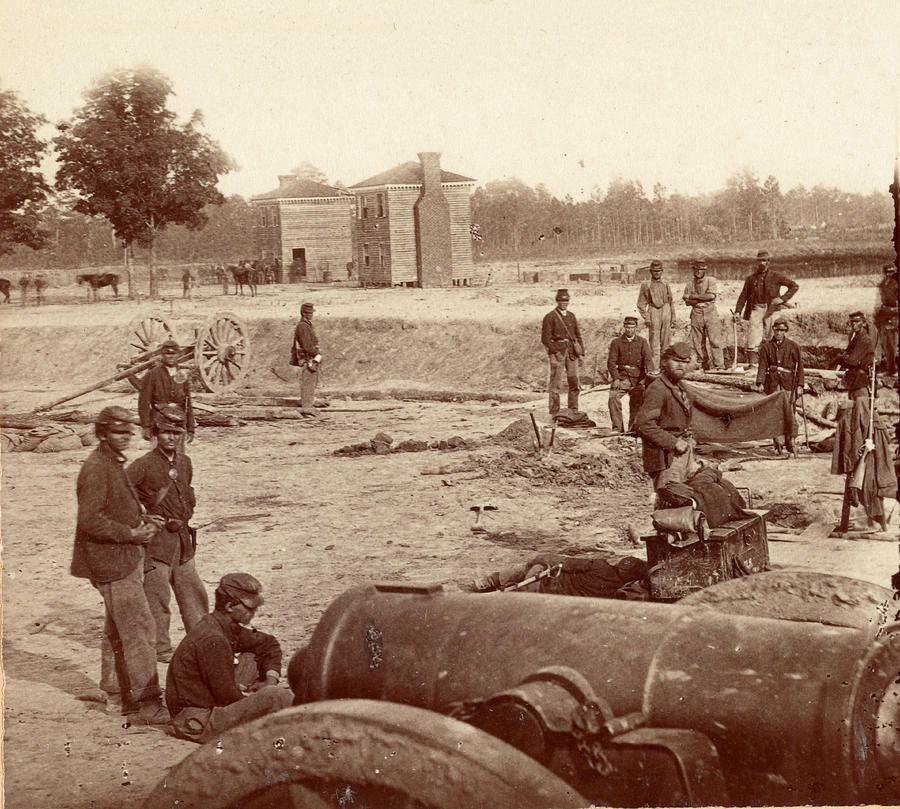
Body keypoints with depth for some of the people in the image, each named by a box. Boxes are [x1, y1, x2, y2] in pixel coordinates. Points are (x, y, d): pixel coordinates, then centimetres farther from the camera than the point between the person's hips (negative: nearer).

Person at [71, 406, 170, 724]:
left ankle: (116, 695, 27)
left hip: (126, 559, 11)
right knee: (138, 628, -11)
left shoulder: (115, 464, 15)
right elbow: (91, 521, -24)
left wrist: (143, 520, 8)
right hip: (110, 562, -11)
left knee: (117, 631, 17)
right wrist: (131, 533, -20)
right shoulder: (95, 468, -17)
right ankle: (146, 702, -9)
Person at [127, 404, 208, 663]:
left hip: (182, 537, 7)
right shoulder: (144, 465, -13)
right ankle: (160, 648, 10)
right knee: (157, 595, 0)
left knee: (193, 590, 14)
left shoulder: (184, 462, 8)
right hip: (157, 540, -7)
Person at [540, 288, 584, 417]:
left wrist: (581, 351, 12)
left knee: (575, 382, 3)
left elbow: (577, 335, 22)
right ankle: (554, 412, -4)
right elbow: (545, 338, -5)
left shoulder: (571, 316, 17)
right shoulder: (550, 317, -1)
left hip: (571, 353, 6)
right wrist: (555, 351, -12)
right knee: (555, 383, -6)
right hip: (557, 351, -5)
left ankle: (573, 411, 12)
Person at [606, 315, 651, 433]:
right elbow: (611, 362, 2)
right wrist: (616, 378, -13)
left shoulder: (642, 342, 11)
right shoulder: (616, 342, 10)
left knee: (637, 401, -11)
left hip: (638, 377, 0)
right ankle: (617, 427, -15)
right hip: (622, 376, 0)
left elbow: (647, 358, -2)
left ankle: (633, 427, 2)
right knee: (613, 397, -20)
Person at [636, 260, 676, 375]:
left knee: (666, 342, 4)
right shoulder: (645, 285, 5)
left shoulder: (666, 285, 14)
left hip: (666, 313, 3)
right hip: (653, 314, -3)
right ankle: (654, 370, -3)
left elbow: (671, 304, 18)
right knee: (655, 344, -5)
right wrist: (646, 318, -8)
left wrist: (673, 320, 13)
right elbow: (641, 304, 2)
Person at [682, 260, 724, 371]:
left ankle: (719, 367, -8)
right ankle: (705, 365, 12)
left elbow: (711, 296, -12)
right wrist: (703, 299, -11)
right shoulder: (689, 284, 12)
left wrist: (693, 296, -8)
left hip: (710, 313, -3)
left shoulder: (710, 280, 3)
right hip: (696, 315, 3)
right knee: (697, 342, 2)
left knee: (715, 340, -9)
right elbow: (688, 302, 1)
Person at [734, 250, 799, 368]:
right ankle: (752, 363, -14)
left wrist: (782, 298, -7)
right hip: (756, 310, 2)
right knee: (753, 336, -11)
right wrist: (738, 311, 1)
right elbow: (743, 296, 13)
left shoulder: (775, 276, 5)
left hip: (771, 310, -2)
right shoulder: (750, 278, 14)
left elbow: (794, 286, 5)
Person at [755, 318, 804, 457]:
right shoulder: (766, 347, 7)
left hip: (788, 383, -1)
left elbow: (799, 366, 7)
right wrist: (760, 383, -10)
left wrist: (800, 385, 1)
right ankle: (779, 444, 12)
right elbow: (762, 366, 3)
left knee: (789, 413, -7)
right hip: (772, 383, 1)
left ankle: (790, 446, -3)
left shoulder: (793, 346, 6)